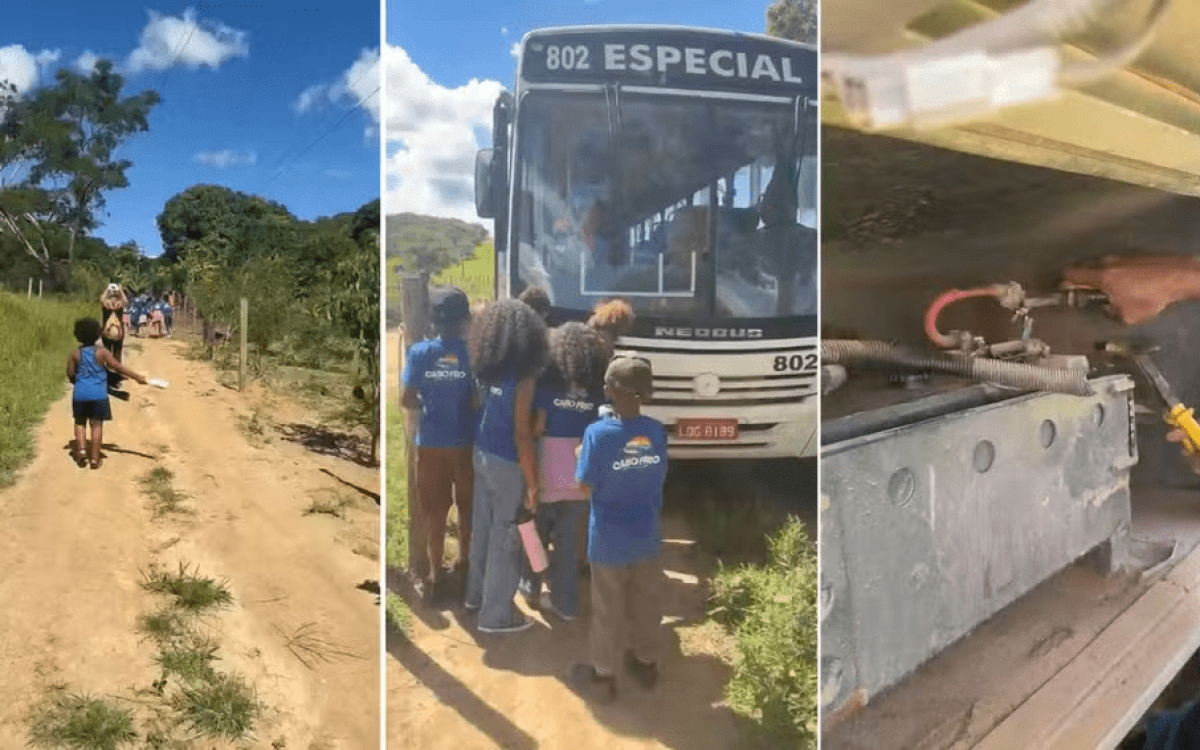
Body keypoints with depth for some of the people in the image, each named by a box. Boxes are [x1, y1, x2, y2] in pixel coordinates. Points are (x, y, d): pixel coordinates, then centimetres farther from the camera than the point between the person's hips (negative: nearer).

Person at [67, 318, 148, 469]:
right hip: (98, 394, -2)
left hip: (80, 394, 2)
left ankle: (81, 448, 0)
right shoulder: (102, 352, -6)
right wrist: (137, 377, -4)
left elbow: (70, 374, 2)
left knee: (80, 422, 19)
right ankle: (94, 458, 4)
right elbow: (118, 367, -9)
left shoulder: (75, 354, 0)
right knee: (97, 424, 4)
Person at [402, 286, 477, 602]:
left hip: (431, 443, 1)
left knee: (433, 510, 11)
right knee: (467, 505, 18)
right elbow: (479, 399, -12)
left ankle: (434, 575, 19)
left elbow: (407, 400, -8)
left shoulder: (420, 352, -8)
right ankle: (464, 563, 33)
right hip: (466, 442, 0)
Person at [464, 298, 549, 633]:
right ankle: (496, 614, 17)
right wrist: (533, 483, -15)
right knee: (505, 537, 6)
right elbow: (522, 436, -21)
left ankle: (476, 594, 39)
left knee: (482, 527, 22)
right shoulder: (523, 380, -22)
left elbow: (481, 411, 6)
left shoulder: (487, 372, -1)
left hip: (482, 455, 7)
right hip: (507, 464, -7)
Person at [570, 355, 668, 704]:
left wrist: (582, 454, 2)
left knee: (607, 610, 13)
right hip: (647, 536, 4)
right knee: (646, 604, 21)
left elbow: (586, 486, -14)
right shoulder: (657, 431, -10)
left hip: (609, 540, -4)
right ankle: (646, 663, 39)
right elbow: (659, 478, 3)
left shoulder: (599, 433, -23)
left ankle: (603, 676, 27)